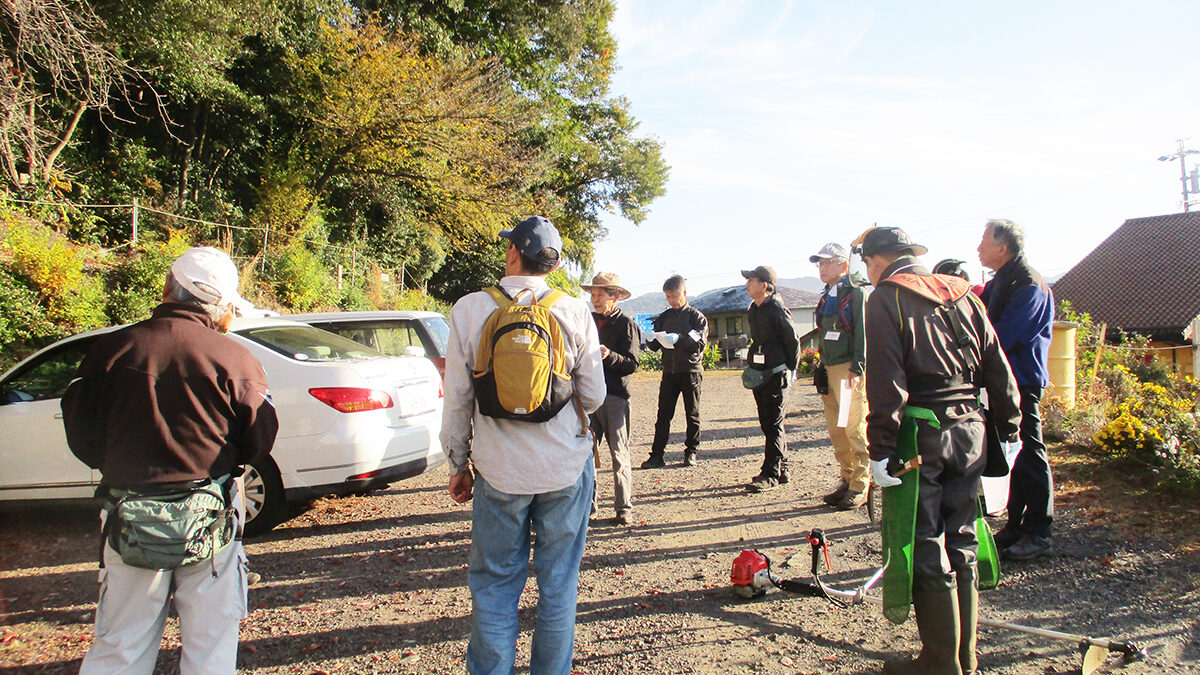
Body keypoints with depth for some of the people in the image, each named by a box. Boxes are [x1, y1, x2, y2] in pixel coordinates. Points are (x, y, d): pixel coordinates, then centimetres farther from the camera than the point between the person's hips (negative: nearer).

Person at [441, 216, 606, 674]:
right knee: (559, 584, 13)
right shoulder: (575, 313, -4)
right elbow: (594, 397, 1)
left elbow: (457, 399, -2)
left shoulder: (470, 309, -6)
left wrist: (458, 465, 10)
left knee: (494, 586, 13)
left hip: (499, 469, 0)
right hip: (566, 467, 1)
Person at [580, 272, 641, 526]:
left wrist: (610, 355, -25)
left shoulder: (626, 324, -3)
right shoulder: (589, 320, 14)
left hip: (615, 395, -5)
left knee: (619, 453, 1)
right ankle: (587, 503, 13)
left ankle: (624, 507, 10)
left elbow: (632, 364, -9)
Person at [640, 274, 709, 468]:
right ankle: (657, 455, 1)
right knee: (663, 414, -1)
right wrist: (652, 341, -13)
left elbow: (700, 343, -13)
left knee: (692, 414, 5)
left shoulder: (696, 317, -1)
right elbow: (654, 346, 10)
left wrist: (678, 339, -25)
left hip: (691, 371, -3)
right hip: (669, 371, 3)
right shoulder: (664, 317, 11)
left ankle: (691, 452, 18)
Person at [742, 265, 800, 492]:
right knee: (767, 424, 12)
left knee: (774, 425, -5)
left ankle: (771, 475, -2)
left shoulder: (777, 310, -13)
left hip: (776, 374, -9)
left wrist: (790, 371, -3)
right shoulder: (753, 310, 12)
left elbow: (793, 342, -9)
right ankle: (781, 470, 22)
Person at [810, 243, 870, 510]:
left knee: (855, 429, -6)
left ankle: (860, 486, 2)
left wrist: (857, 370, -18)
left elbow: (863, 334, -11)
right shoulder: (826, 298, 19)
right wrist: (822, 369, 17)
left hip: (849, 371, -8)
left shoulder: (855, 294, -4)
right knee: (836, 431, 10)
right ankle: (846, 480, 19)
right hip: (829, 371, 8)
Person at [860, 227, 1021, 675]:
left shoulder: (886, 298, -5)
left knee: (926, 550, 3)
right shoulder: (961, 295, 12)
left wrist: (879, 450, -14)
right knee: (961, 544, 15)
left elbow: (886, 381, -14)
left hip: (920, 433, -6)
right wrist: (1008, 430, 17)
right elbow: (998, 368, 12)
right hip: (970, 428, 6)